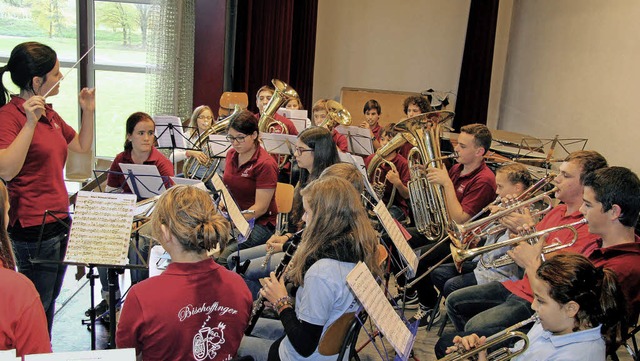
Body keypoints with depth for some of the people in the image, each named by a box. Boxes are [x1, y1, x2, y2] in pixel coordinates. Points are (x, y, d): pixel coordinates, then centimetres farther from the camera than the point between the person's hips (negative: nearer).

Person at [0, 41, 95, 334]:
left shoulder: (49, 114, 10)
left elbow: (82, 147, 20)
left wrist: (88, 112, 8)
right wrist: (30, 122, -32)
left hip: (59, 220, 9)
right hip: (33, 227, -9)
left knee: (50, 299, 20)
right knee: (37, 305, 4)